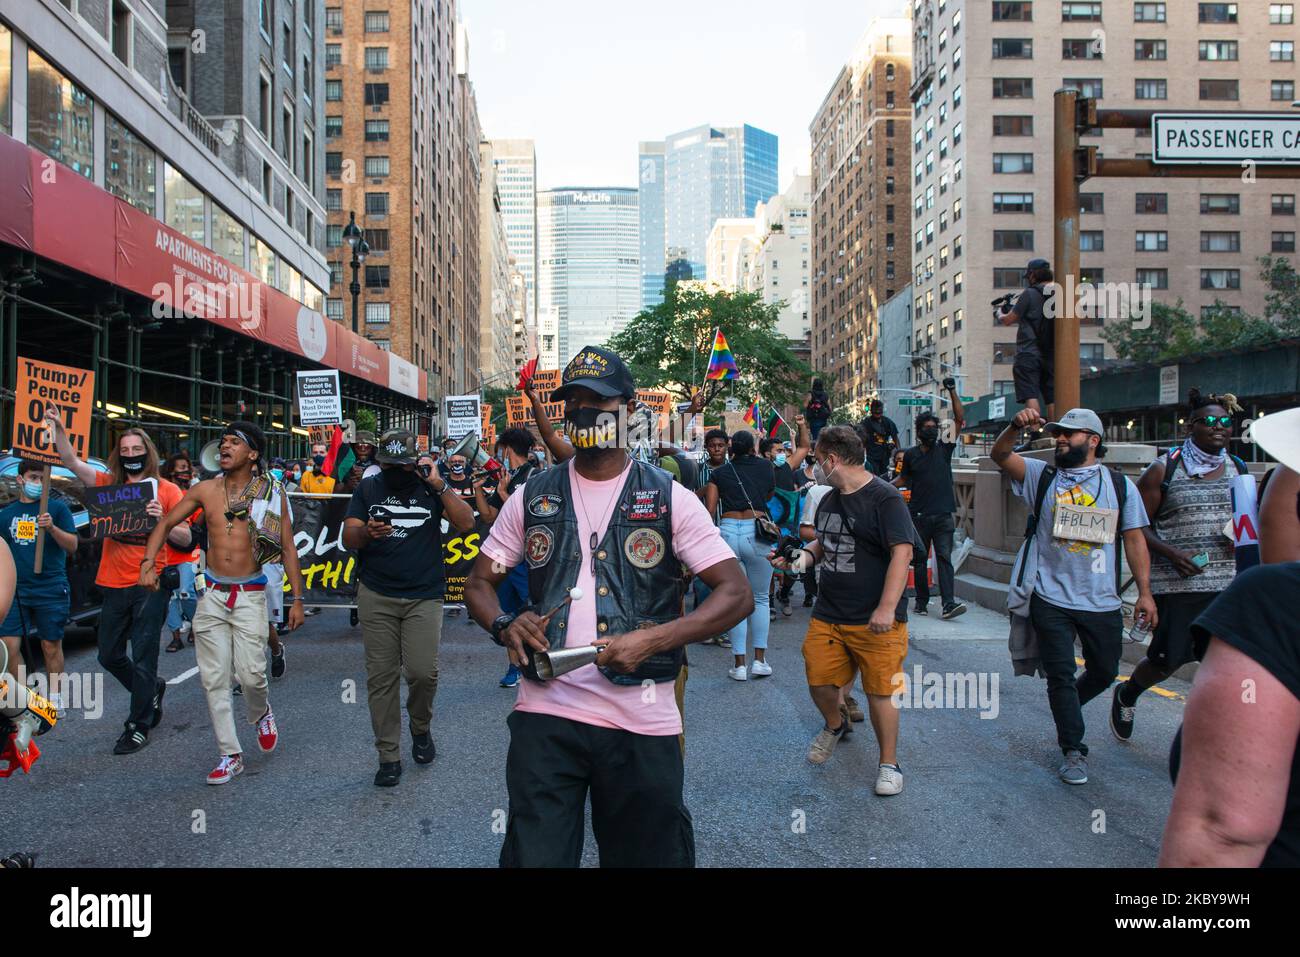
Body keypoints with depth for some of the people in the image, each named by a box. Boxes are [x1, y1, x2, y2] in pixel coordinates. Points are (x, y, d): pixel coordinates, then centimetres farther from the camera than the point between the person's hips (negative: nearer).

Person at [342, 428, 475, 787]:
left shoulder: (431, 487, 4)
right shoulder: (368, 488, 8)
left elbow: (466, 523, -7)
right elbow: (347, 538, 3)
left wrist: (440, 485, -14)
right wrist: (365, 532, -19)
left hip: (424, 596, -1)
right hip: (376, 596, 2)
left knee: (423, 672, -9)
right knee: (381, 677, 2)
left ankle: (420, 728, 22)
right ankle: (389, 757, 13)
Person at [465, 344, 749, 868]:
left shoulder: (669, 497, 0)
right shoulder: (532, 497, 8)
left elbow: (736, 594, -5)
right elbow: (480, 582, 15)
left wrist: (651, 639, -19)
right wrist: (505, 625, -9)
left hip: (642, 721, -1)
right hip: (545, 711, 2)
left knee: (648, 853, 13)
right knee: (534, 855, 6)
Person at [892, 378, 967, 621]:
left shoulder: (944, 448, 6)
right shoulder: (910, 454, 7)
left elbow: (960, 419, 0)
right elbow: (904, 479, 19)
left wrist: (952, 391, -7)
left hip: (943, 514, -1)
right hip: (919, 515, 1)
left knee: (944, 558, -8)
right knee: (920, 559, 7)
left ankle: (949, 603, -16)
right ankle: (922, 601, 16)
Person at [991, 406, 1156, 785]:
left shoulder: (1120, 485, 5)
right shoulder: (1043, 477, 4)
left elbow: (1134, 539, 5)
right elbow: (1000, 455, -8)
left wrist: (1144, 591, 0)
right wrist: (1016, 426, -28)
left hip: (1103, 602, 2)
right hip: (1051, 599, -1)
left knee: (1104, 673, 15)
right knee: (1060, 675, 0)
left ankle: (1066, 708, 43)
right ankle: (1074, 751, 13)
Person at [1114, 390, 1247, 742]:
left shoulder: (1239, 470, 12)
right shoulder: (1164, 470, -2)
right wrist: (1170, 552, -17)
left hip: (1228, 584, 4)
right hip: (1176, 584, -4)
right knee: (1168, 660, 0)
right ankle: (1126, 695, 31)